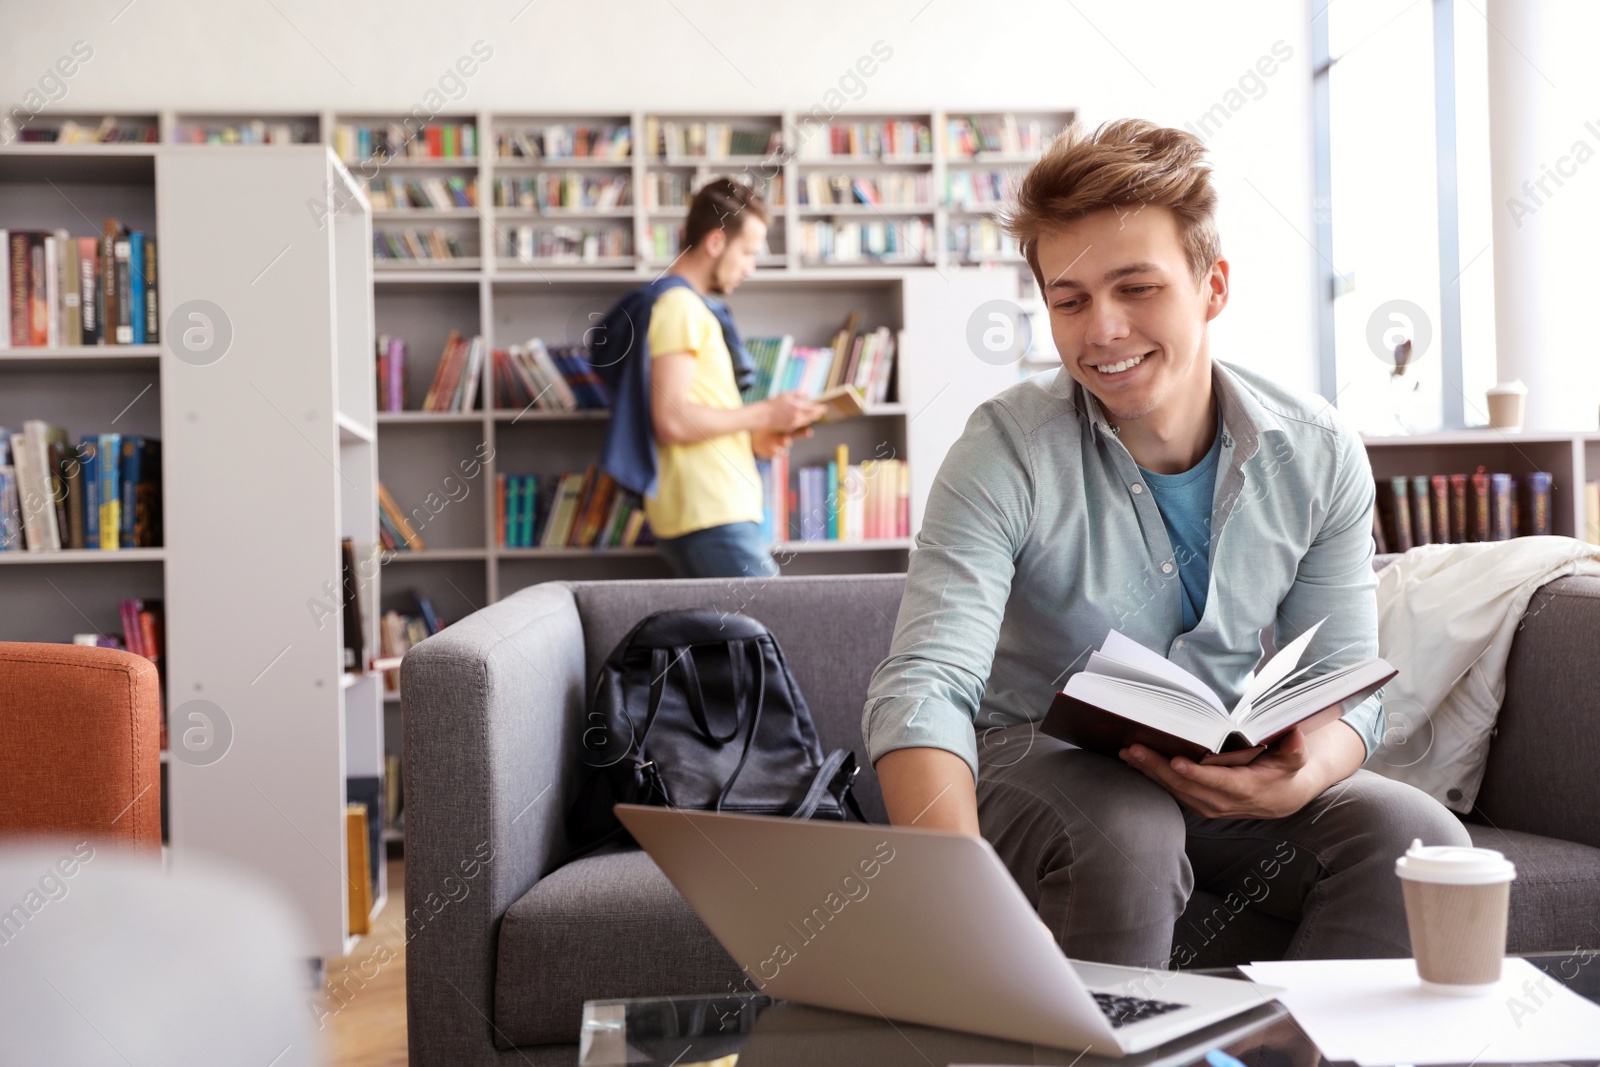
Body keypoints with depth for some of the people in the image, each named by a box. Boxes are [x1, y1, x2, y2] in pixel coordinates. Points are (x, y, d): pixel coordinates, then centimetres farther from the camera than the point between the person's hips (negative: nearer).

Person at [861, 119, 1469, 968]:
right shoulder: (1008, 452, -18)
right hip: (1041, 762, -3)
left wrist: (1304, 776, -29)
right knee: (1123, 835, -35)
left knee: (1417, 839, -23)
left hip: (1223, 774, 3)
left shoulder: (1319, 459, -6)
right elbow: (924, 683, -29)